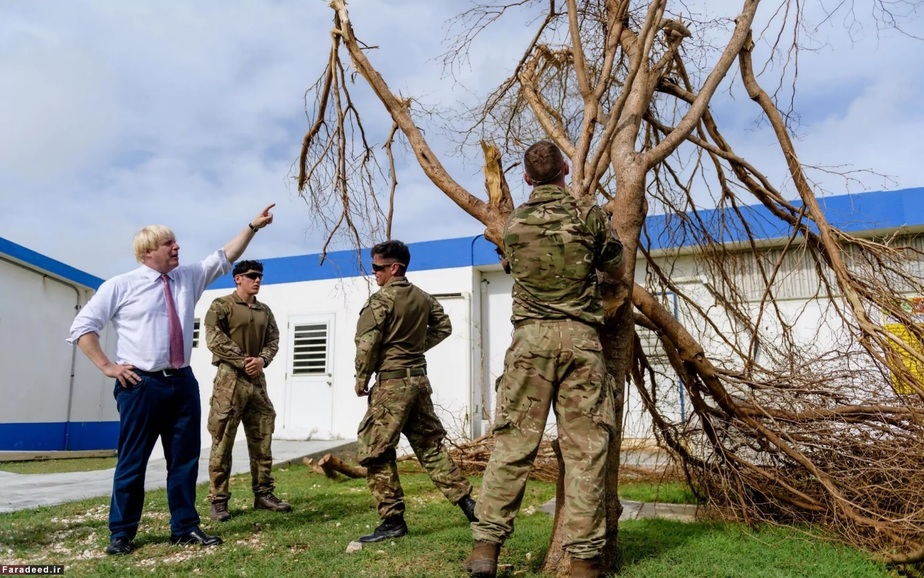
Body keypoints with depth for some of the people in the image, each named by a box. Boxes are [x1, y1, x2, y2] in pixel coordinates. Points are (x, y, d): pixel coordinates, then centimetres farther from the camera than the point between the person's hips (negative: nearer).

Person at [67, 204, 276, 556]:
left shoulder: (189, 278, 11)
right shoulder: (121, 285, -2)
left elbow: (225, 256, 11)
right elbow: (82, 326, 0)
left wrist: (253, 226, 3)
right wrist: (107, 366, -6)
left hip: (183, 382, 5)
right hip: (140, 384, -5)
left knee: (185, 459, 10)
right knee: (132, 461, 4)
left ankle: (185, 527, 22)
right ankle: (121, 533, 19)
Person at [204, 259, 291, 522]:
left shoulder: (264, 311, 17)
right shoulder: (221, 305, 0)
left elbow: (273, 340, 12)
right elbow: (214, 338, -11)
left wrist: (262, 360, -8)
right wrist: (242, 361, -14)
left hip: (258, 380, 6)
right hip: (230, 379, -6)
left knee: (262, 439, 8)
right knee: (222, 442, -4)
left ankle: (263, 493, 18)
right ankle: (218, 500, 3)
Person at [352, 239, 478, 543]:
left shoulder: (381, 298, -11)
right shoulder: (423, 297, 11)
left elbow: (367, 343, -16)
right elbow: (443, 326, 21)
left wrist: (361, 378, -3)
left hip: (392, 381, -8)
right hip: (419, 378, 8)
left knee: (374, 451, 0)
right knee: (429, 445, 17)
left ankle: (393, 521, 2)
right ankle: (467, 502, 20)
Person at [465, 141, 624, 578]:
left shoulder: (513, 223, 9)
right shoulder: (589, 215, 4)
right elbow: (616, 267, 17)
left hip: (531, 336, 2)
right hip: (580, 337, -1)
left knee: (513, 443, 3)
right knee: (585, 448, 2)